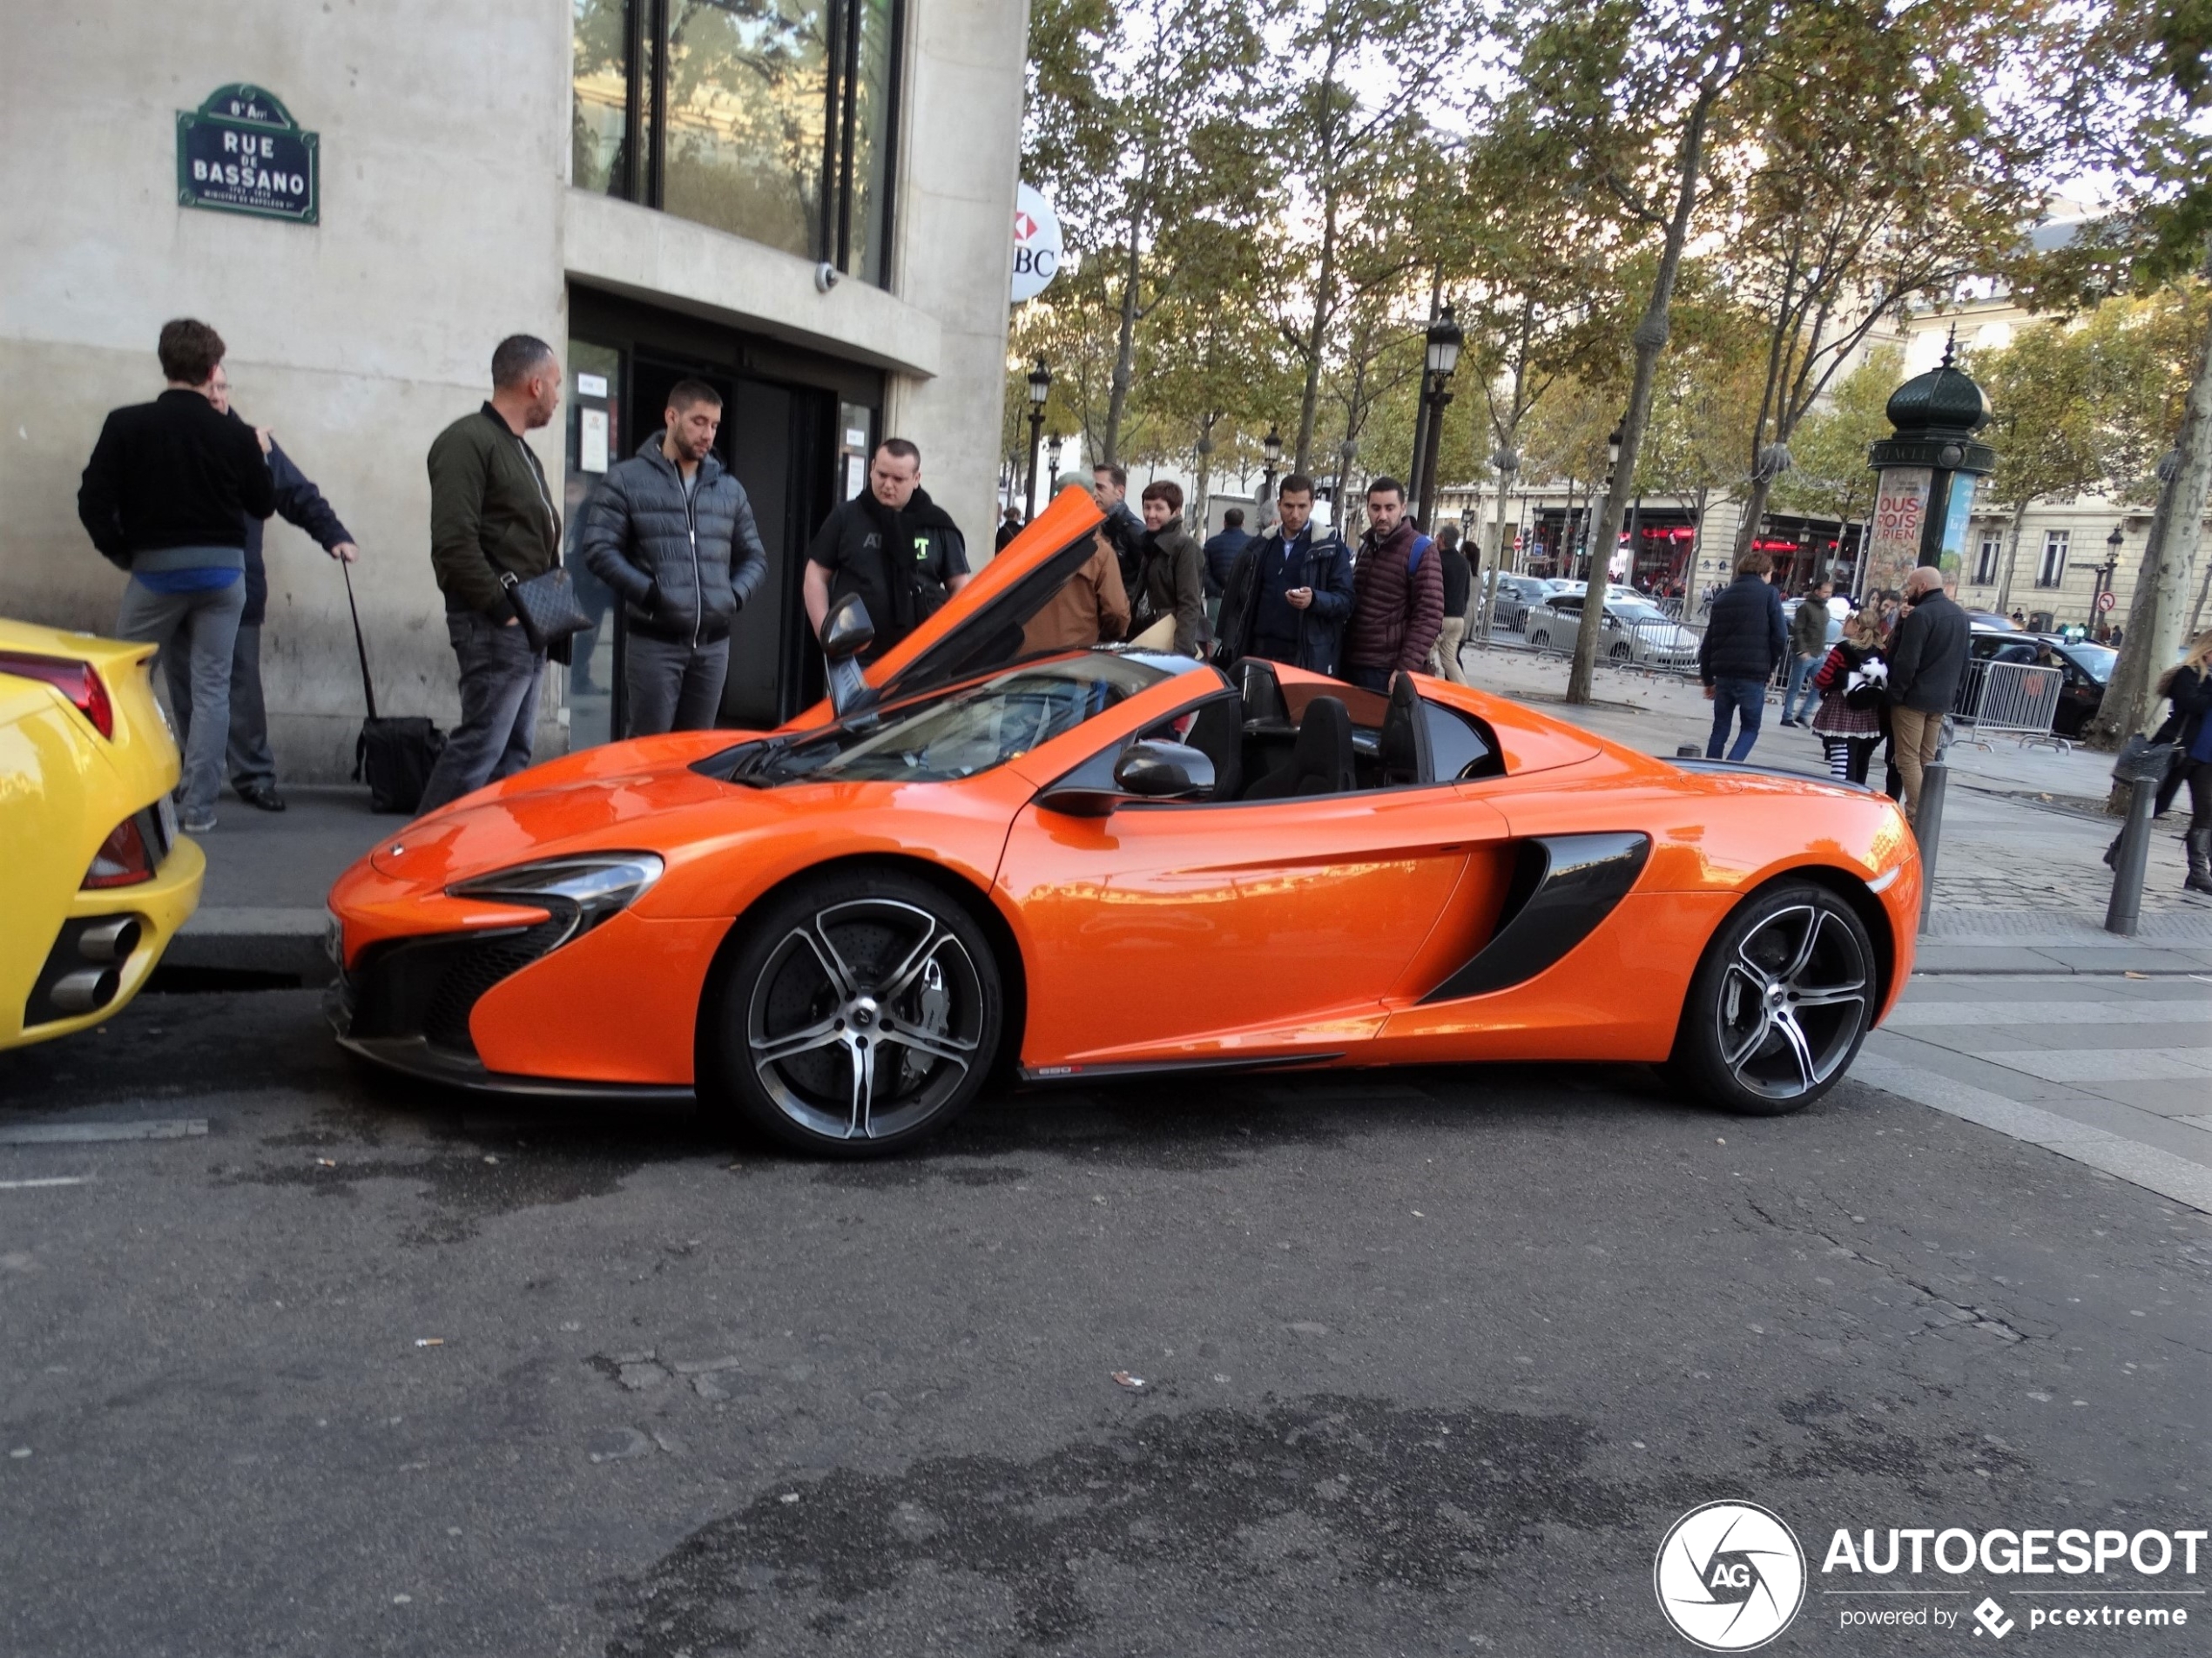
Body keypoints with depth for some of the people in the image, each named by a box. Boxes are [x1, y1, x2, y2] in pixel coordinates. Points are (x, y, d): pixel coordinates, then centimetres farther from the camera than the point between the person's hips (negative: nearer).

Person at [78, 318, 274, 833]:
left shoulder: (127, 424, -6)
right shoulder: (236, 435, -4)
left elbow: (93, 502, -8)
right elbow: (263, 504, 8)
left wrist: (121, 553, 7)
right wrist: (261, 455, 25)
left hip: (156, 568, -1)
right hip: (222, 569, 1)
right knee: (212, 688, 5)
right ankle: (198, 807, 4)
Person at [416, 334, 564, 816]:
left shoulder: (521, 451, 21)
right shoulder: (468, 441, -10)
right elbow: (453, 542, -19)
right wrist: (504, 608, -18)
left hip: (529, 626, 10)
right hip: (494, 626, -10)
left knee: (515, 753, 10)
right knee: (479, 750, -11)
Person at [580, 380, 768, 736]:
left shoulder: (730, 487, 15)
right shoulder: (626, 479, 2)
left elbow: (754, 556, 20)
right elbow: (599, 549, -4)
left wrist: (736, 596, 1)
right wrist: (649, 592, -15)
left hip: (714, 643, 4)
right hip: (654, 641, -4)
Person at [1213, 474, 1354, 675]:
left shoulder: (1331, 549, 2)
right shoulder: (1260, 547, 16)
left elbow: (1345, 601, -2)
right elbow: (1236, 598, 18)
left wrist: (1314, 600, -23)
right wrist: (1229, 647, 11)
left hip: (1308, 657, -4)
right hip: (1260, 651, 4)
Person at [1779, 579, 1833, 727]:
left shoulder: (1825, 609, 16)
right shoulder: (1805, 607, -8)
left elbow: (1823, 633, 20)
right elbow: (1797, 631, -14)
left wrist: (1824, 651, 14)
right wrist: (1802, 651, -20)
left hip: (1820, 656, 7)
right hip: (1804, 655, -7)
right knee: (1795, 688, -1)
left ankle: (1802, 715, 11)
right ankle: (1787, 717, 7)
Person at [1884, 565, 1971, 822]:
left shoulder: (1920, 615, -15)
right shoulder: (1960, 616, 15)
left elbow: (1906, 661, -20)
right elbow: (1963, 662, 19)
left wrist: (1896, 693, -13)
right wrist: (1952, 690, 23)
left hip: (1914, 697, -9)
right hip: (1941, 699, 9)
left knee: (1908, 759, -6)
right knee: (1928, 759, 13)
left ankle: (1916, 814, -11)